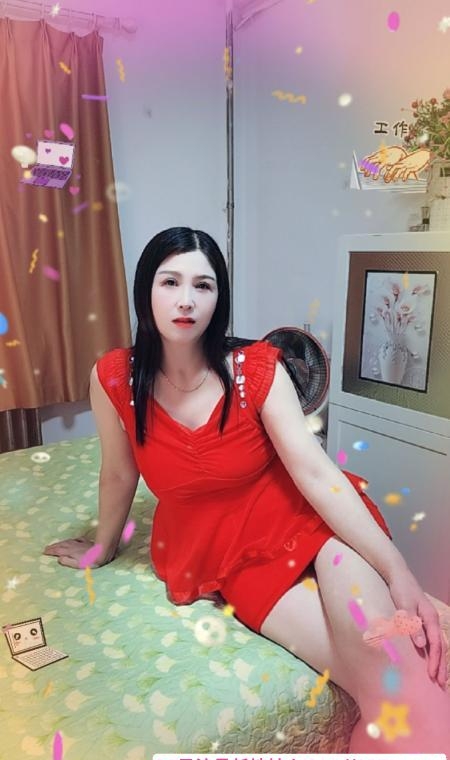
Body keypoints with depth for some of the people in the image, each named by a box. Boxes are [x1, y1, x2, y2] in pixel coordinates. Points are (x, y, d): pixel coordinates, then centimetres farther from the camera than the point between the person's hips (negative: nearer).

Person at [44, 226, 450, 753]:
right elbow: (119, 476, 5)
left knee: (397, 661, -26)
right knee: (379, 678, -19)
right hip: (221, 552, 0)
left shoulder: (257, 368, -13)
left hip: (303, 520, 0)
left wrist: (398, 572, -22)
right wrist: (104, 546, 20)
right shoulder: (114, 378, -11)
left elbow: (316, 472, -16)